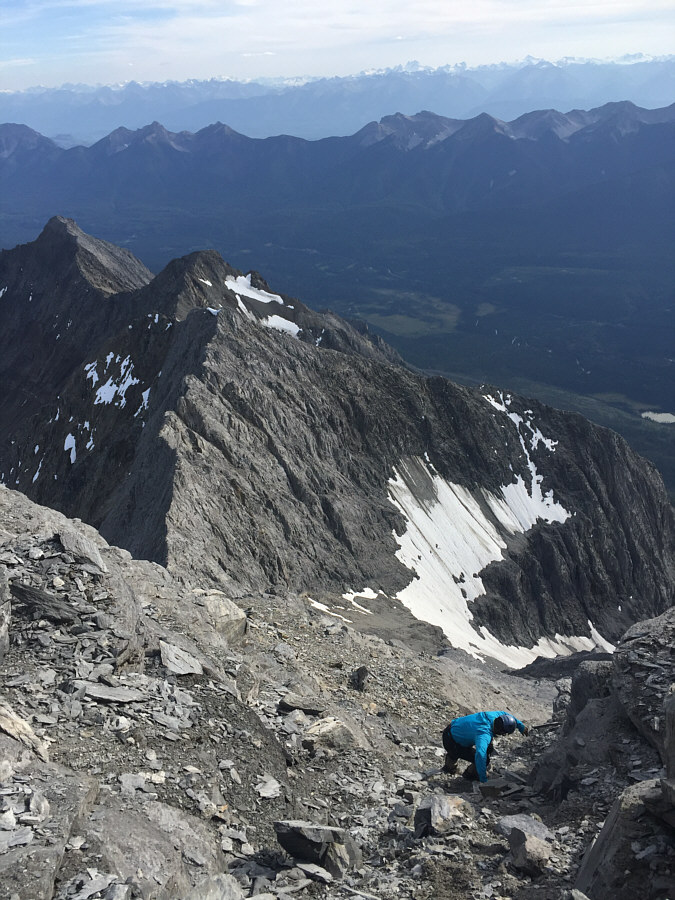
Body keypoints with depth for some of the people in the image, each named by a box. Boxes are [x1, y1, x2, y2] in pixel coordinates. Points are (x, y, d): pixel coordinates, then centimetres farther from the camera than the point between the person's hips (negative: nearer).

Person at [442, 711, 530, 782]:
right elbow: (480, 755, -52)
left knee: (489, 748, 12)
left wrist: (521, 727, 14)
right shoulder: (485, 735, -38)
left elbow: (503, 713, 12)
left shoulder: (494, 715, -13)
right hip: (451, 742, -9)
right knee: (484, 759, -15)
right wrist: (483, 780, -44)